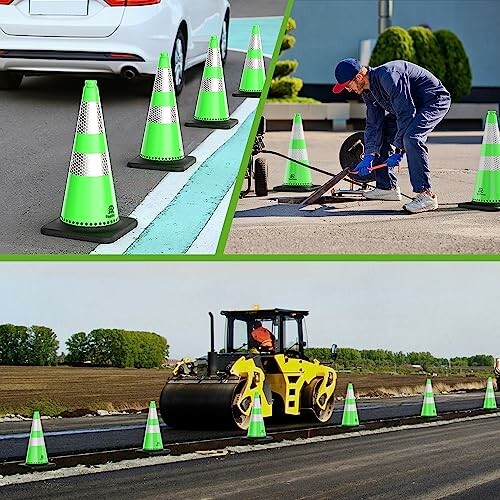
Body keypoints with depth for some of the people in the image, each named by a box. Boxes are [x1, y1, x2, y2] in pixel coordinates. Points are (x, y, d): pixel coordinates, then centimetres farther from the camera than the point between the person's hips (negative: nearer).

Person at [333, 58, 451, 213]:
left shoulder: (388, 77, -30)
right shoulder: (368, 91, 1)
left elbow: (405, 113, -31)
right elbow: (373, 124, 5)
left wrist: (398, 151, -28)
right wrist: (369, 156, -6)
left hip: (435, 100, -10)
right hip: (411, 105, 10)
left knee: (411, 137, -31)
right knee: (381, 132, 8)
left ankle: (426, 194, -30)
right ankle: (387, 187, 15)